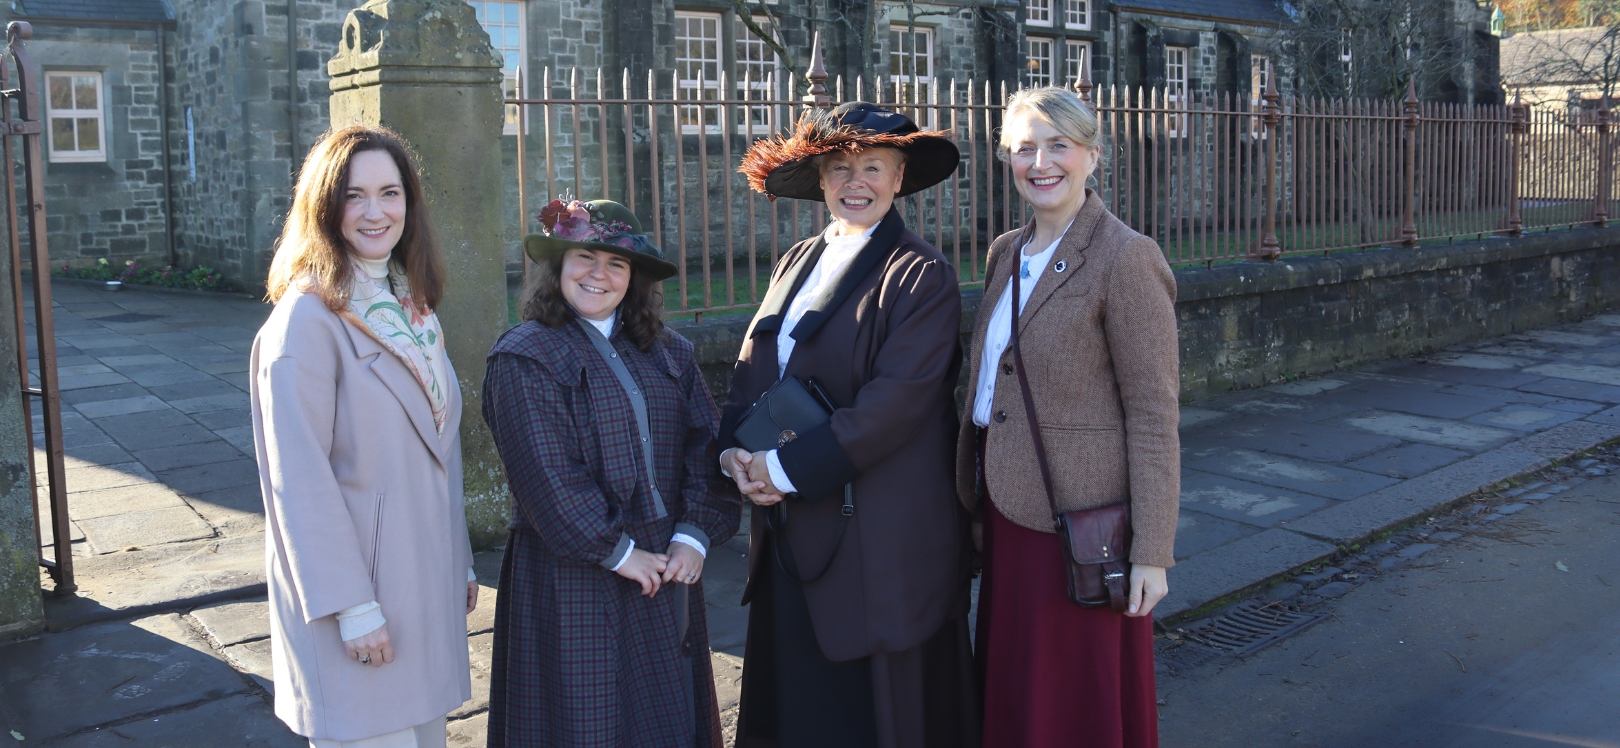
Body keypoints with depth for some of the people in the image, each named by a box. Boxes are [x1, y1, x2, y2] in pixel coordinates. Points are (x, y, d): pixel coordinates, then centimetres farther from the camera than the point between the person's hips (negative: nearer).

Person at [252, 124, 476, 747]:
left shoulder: (413, 305, 9)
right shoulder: (308, 316, -16)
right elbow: (298, 477, -18)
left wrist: (460, 560, 14)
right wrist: (351, 608, -18)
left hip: (427, 584, 8)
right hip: (355, 586, -7)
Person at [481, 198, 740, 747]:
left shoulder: (669, 354, 9)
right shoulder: (524, 358, -8)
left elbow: (704, 446, 3)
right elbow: (547, 474, -15)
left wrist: (694, 535, -10)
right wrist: (617, 552, -14)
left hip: (669, 569, 5)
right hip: (576, 575, -5)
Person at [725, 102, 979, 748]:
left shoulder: (921, 276, -10)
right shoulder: (799, 262, 11)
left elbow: (897, 400, -20)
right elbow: (752, 367, 10)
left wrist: (788, 468, -18)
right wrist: (734, 449, -9)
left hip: (878, 538, -6)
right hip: (791, 533, 6)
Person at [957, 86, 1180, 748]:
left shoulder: (1126, 259, -13)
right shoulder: (1006, 254, 9)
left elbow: (1153, 415, -14)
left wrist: (1151, 552, -15)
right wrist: (979, 488, 14)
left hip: (1079, 524, -7)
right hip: (1008, 509, 7)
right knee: (1013, 694, 19)